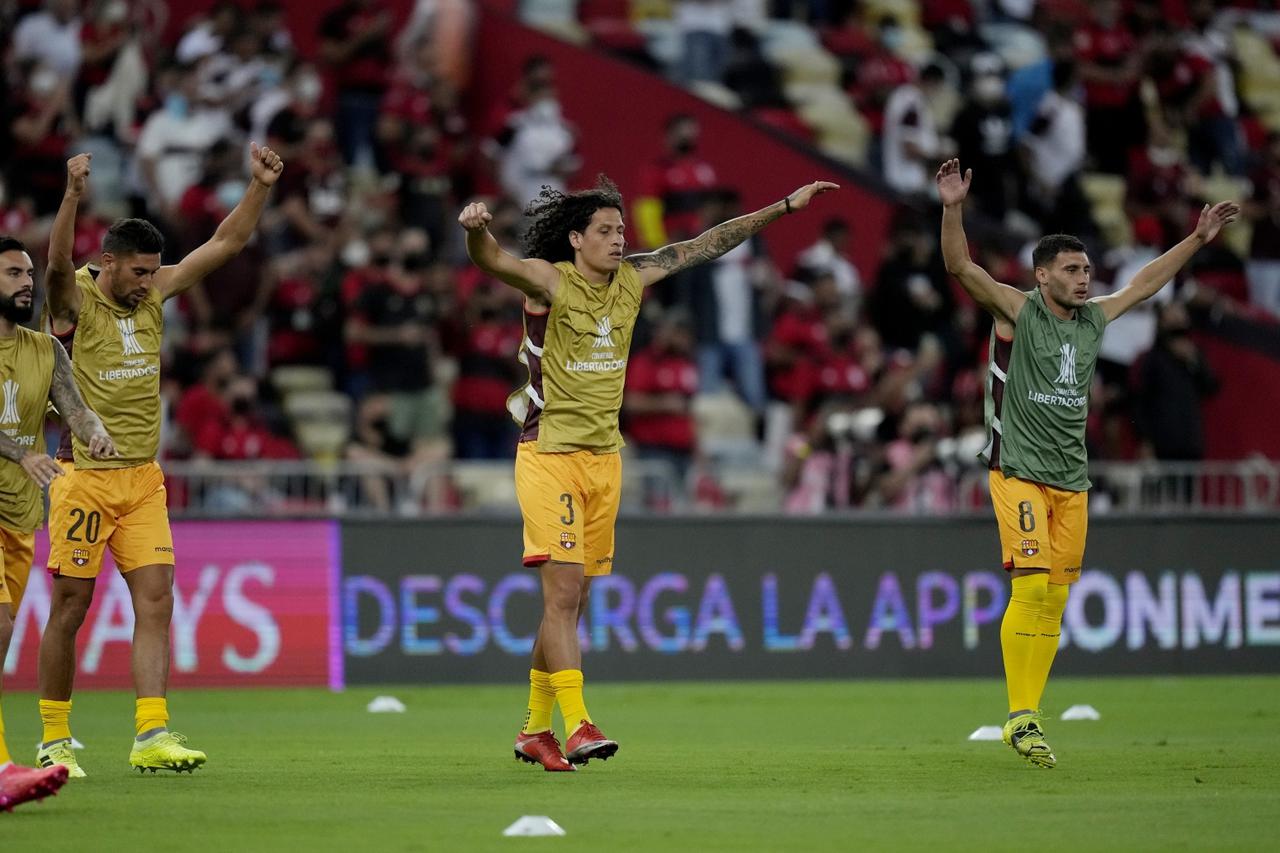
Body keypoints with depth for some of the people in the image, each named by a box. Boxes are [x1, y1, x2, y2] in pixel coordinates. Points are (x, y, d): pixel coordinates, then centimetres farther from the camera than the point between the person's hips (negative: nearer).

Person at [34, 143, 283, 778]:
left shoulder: (154, 293, 6)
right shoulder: (75, 299, -9)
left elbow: (226, 243, 9)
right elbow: (57, 261, -32)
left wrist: (260, 187, -4)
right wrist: (73, 197, -48)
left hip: (143, 479, 5)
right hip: (84, 479, -5)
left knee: (156, 601, -6)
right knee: (69, 608, 1)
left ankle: (152, 736, -10)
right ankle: (54, 740, 11)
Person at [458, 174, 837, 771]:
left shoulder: (632, 280, 7)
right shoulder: (549, 281, -10)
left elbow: (706, 245, 15)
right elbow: (490, 261, -29)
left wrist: (785, 207, 18)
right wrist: (476, 230, -53)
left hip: (605, 458, 6)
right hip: (549, 455, -6)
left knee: (573, 602, 10)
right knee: (563, 593, -15)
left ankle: (535, 731, 19)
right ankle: (577, 724, -21)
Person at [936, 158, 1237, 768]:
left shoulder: (1093, 318, 12)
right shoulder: (1018, 311, -5)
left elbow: (1144, 283, 28)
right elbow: (960, 267, -17)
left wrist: (1199, 238, 31)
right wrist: (953, 210, -31)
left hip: (1071, 477, 6)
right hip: (1019, 471, -6)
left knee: (1055, 600, 3)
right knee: (1031, 587, -15)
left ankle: (1029, 718, 7)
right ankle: (1019, 717, -11)